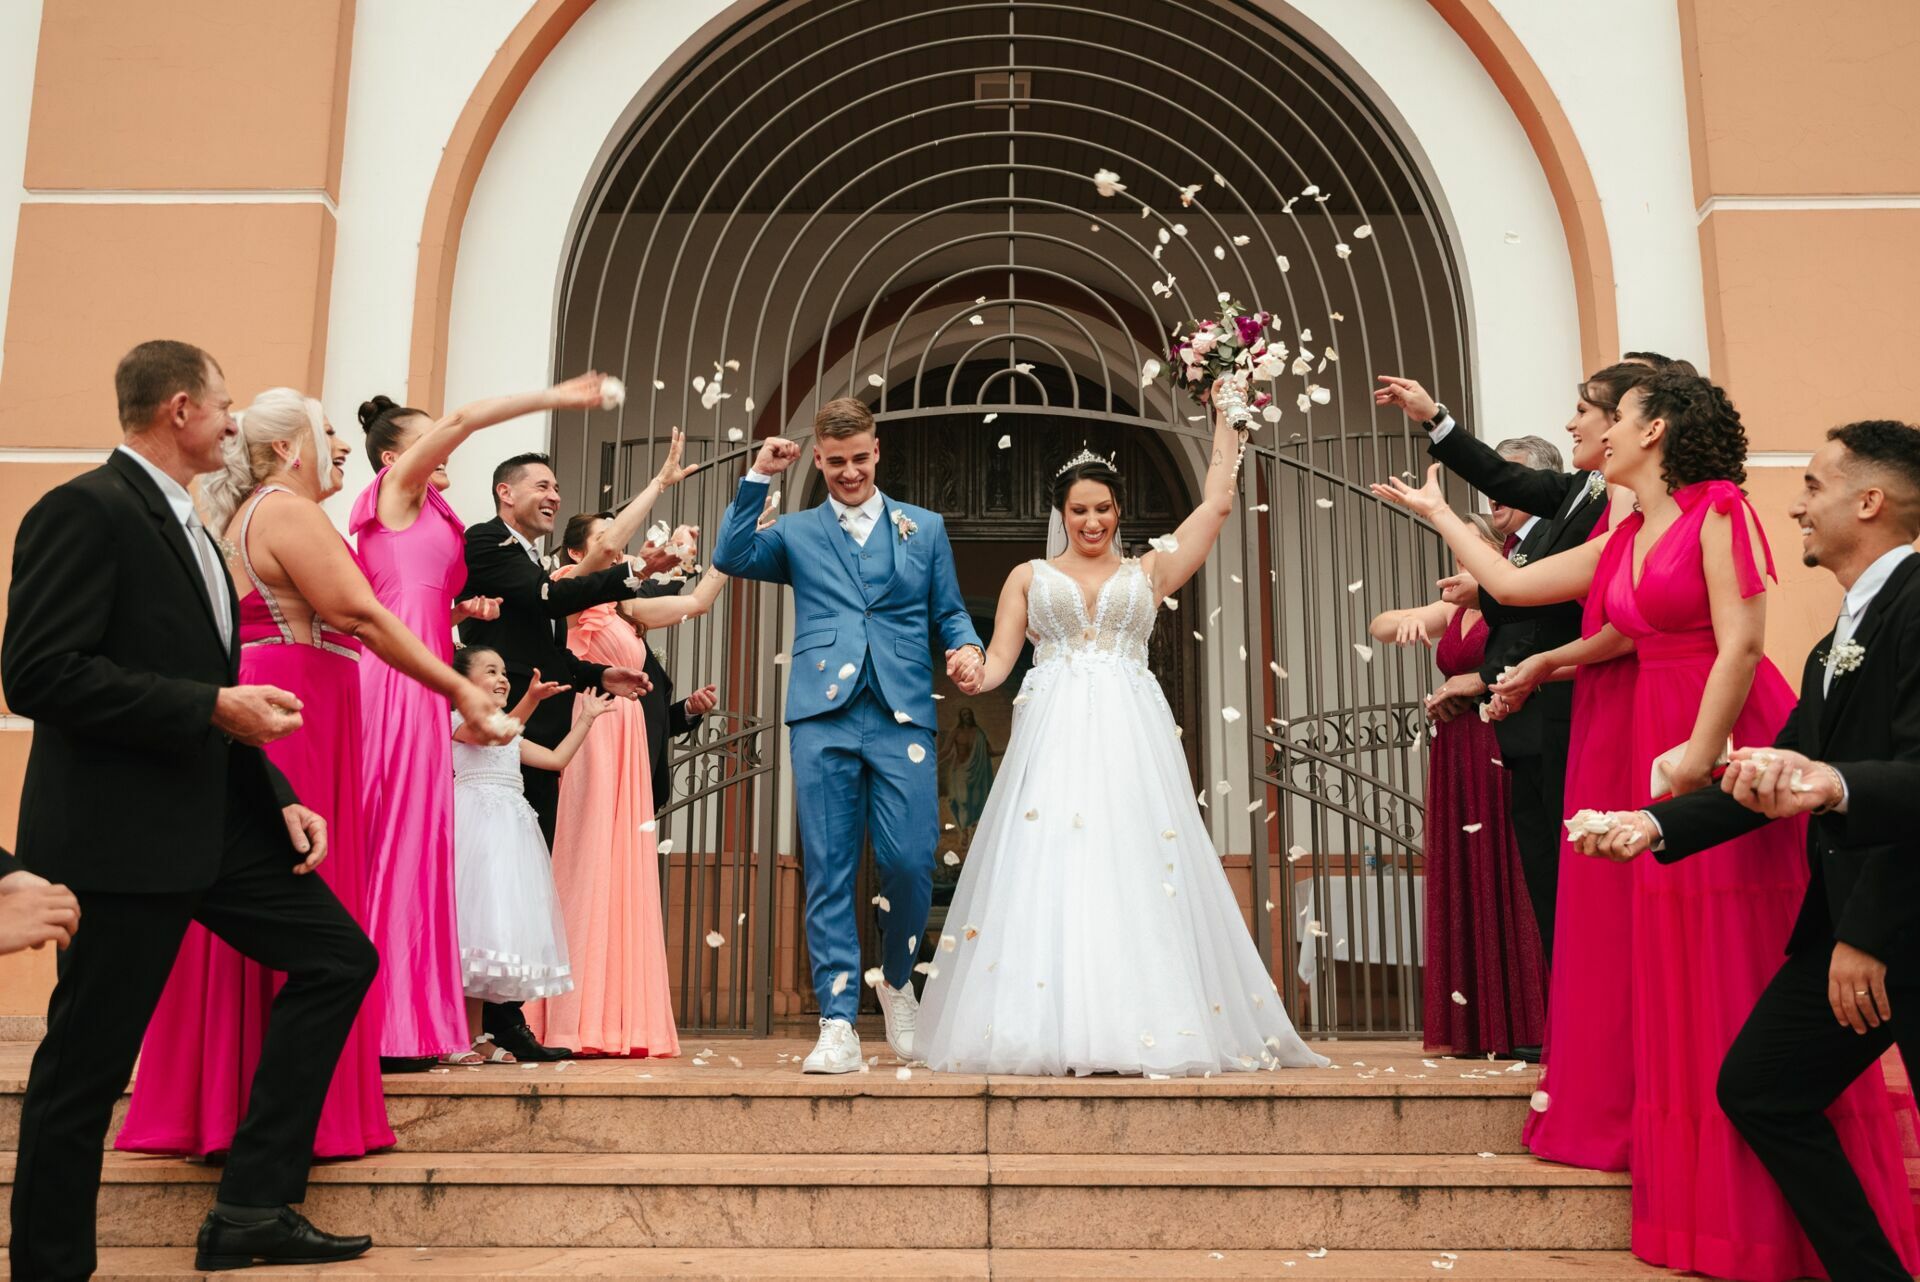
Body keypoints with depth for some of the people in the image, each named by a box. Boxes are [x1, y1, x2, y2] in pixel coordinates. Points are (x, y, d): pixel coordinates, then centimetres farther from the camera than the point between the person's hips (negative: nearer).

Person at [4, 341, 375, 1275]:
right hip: (120, 831, -9)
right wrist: (214, 706, -21)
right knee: (86, 1063, 1)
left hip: (215, 815, 9)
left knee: (339, 957, 7)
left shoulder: (184, 527, 18)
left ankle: (252, 1207, 13)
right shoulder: (86, 509, -11)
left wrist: (280, 797, 11)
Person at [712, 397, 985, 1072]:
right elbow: (731, 557, 2)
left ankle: (897, 983, 21)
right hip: (823, 718, 0)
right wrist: (759, 476, 1)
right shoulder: (796, 533, 17)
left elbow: (949, 611, 17)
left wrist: (966, 647, -5)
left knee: (911, 862, -7)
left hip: (903, 716, 0)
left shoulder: (925, 528, 18)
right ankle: (838, 1025, 3)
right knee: (828, 873, -2)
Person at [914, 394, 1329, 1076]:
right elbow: (997, 661, 11)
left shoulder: (1148, 572, 18)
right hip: (1053, 734, 0)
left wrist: (1226, 418, 21)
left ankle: (1147, 1027, -5)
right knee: (1046, 872, -9)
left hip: (1131, 736, 0)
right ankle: (1051, 1028, -9)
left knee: (1133, 872, -7)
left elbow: (1216, 503, 17)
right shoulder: (1029, 576, 18)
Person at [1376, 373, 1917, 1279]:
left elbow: (1741, 643, -15)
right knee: (1680, 974, 9)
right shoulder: (1622, 543, 15)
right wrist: (1437, 514, 29)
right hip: (1658, 748, 8)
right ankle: (1709, 1202, 19)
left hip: (1729, 749, -8)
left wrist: (1702, 754, -18)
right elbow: (1512, 583, 21)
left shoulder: (1719, 510, -7)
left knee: (1750, 965, -2)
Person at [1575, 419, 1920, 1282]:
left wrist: (1839, 785, -42)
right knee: (1756, 1088, 9)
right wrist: (1659, 824, 8)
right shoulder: (1838, 642, 16)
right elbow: (1780, 775, 14)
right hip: (1848, 916, 9)